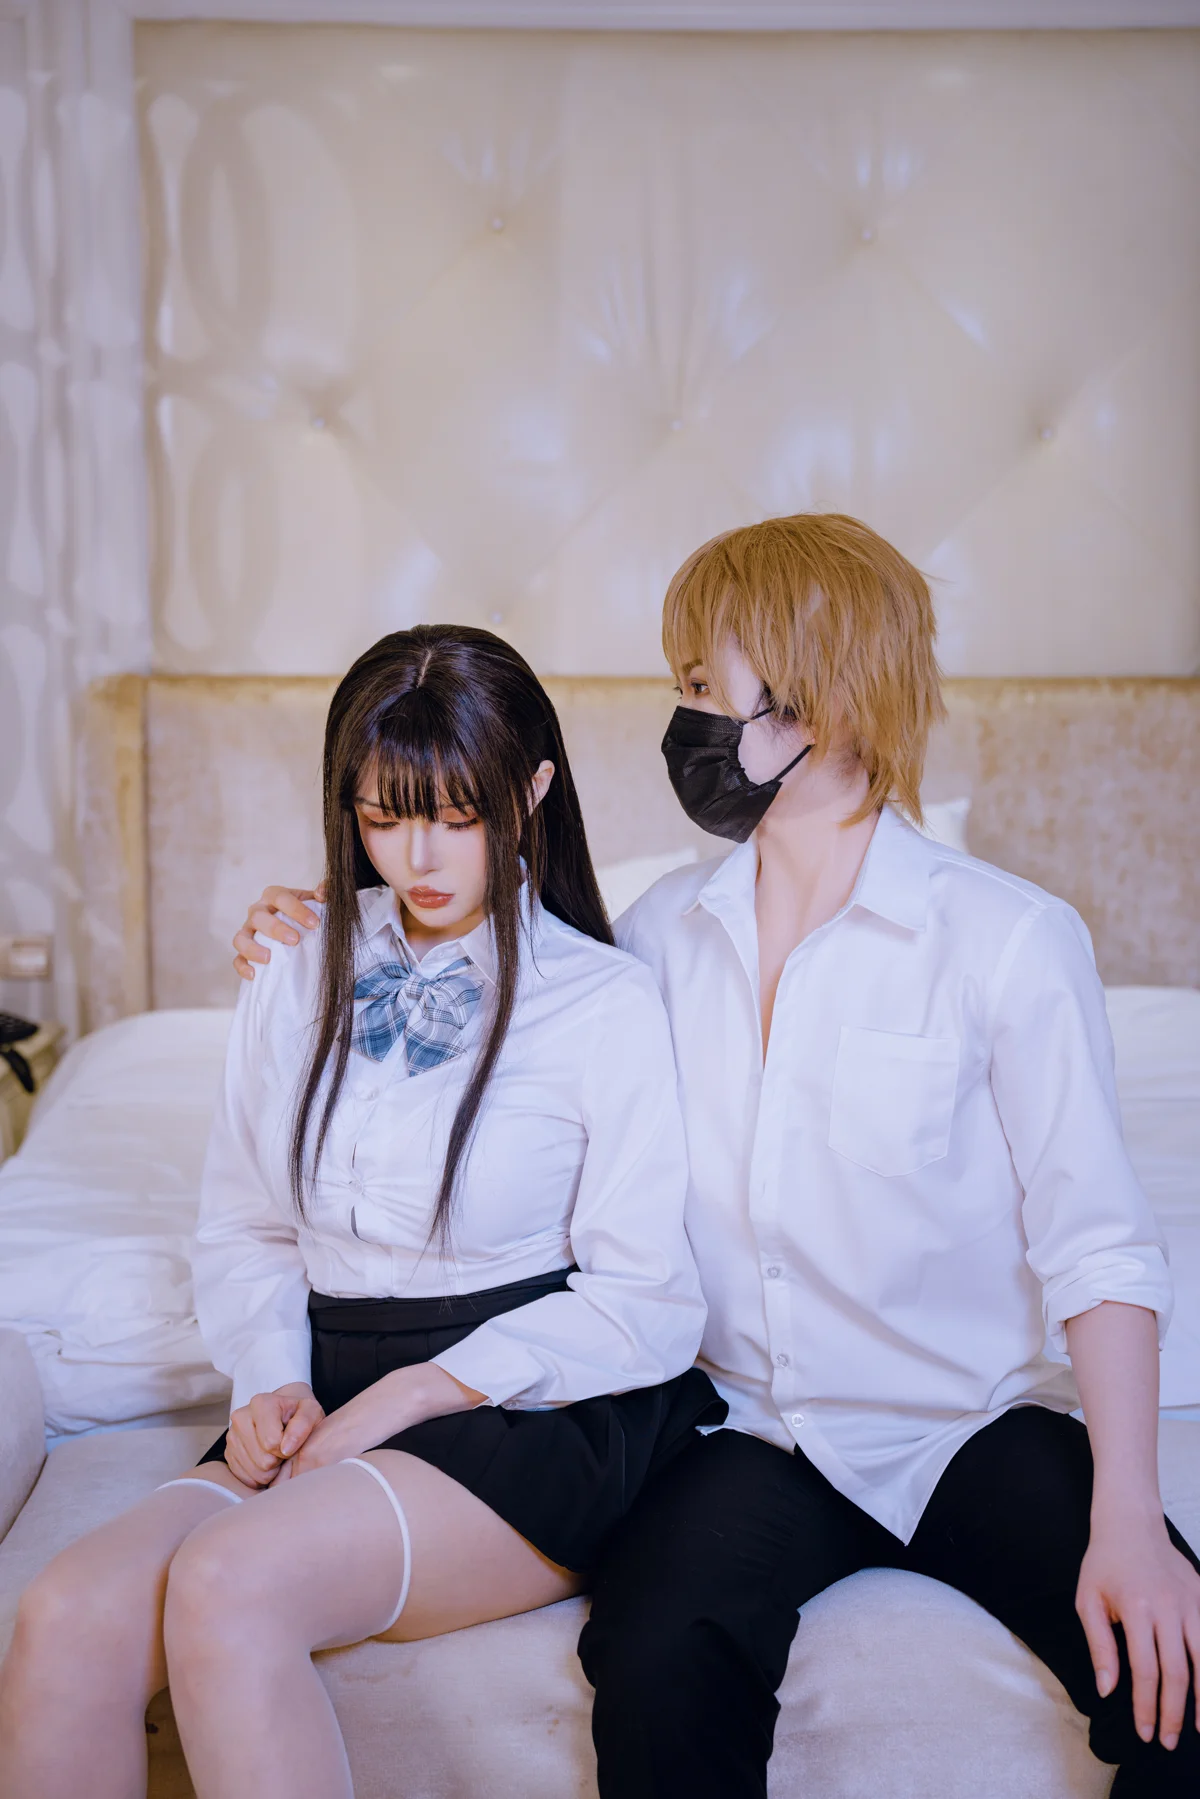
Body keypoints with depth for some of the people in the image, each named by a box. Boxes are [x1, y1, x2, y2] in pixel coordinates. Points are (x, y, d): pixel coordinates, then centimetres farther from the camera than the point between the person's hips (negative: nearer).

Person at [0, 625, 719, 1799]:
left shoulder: (607, 1004, -3)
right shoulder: (300, 981, 13)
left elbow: (644, 1306, -6)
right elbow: (242, 1228, 16)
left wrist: (414, 1392, -13)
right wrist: (272, 1383, -3)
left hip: (538, 1414, -4)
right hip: (331, 1404, 5)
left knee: (228, 1589, -30)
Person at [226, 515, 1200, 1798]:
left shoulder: (1008, 938, -8)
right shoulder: (665, 931, 6)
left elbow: (1095, 1242, -9)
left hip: (974, 1426, -2)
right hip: (754, 1427, 2)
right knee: (659, 1673, -28)